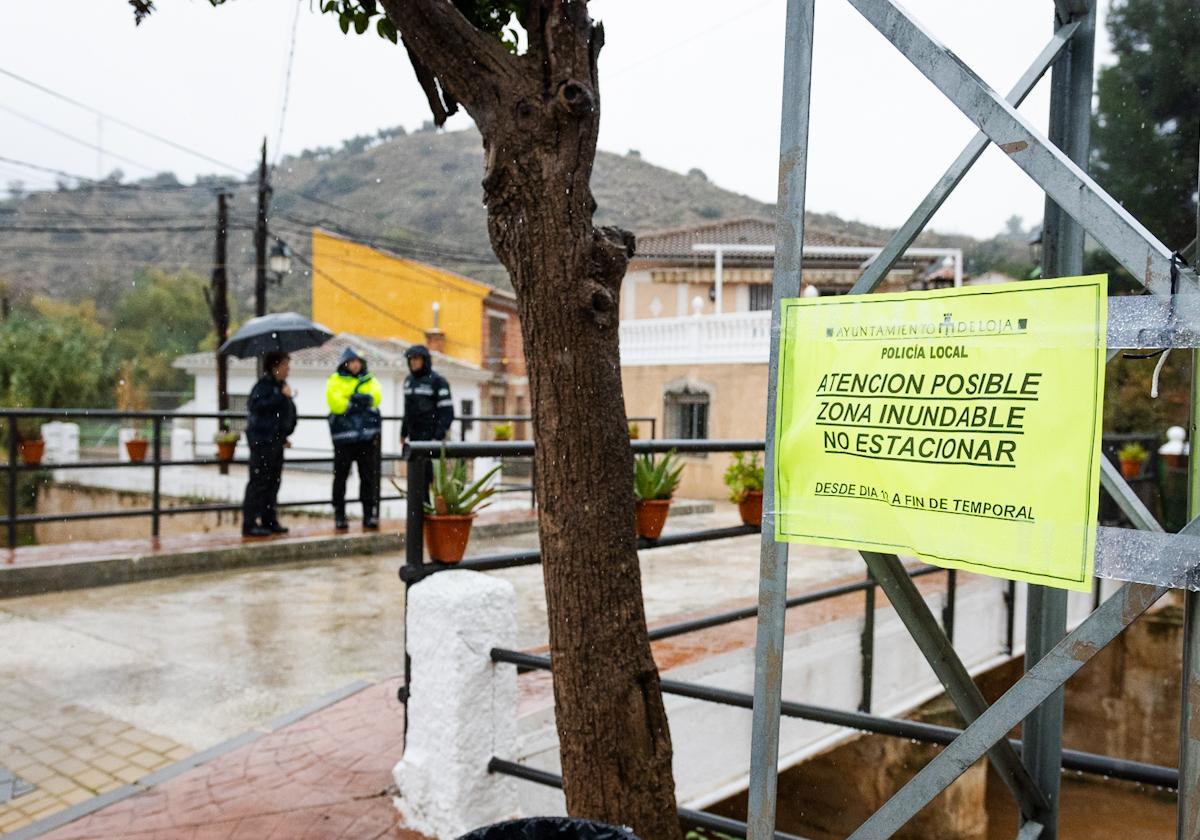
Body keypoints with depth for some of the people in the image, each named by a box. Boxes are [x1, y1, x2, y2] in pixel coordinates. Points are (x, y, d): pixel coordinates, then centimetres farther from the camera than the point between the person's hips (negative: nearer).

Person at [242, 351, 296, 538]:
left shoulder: (280, 385, 19)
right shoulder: (264, 384, -10)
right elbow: (256, 405, -27)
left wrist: (283, 437, 22)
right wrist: (281, 395, -25)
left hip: (275, 441, 9)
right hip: (262, 440, -9)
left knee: (273, 481, 11)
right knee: (259, 481, -8)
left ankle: (269, 521, 18)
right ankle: (249, 524, -6)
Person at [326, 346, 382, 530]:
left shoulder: (369, 380, 13)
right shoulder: (335, 380, 3)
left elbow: (375, 397, -5)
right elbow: (335, 403, -13)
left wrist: (353, 400, -15)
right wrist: (360, 401, -9)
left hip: (367, 436, 3)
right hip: (343, 436, -3)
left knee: (368, 476, 3)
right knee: (340, 476, 4)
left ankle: (369, 515, 9)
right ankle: (339, 516, 11)